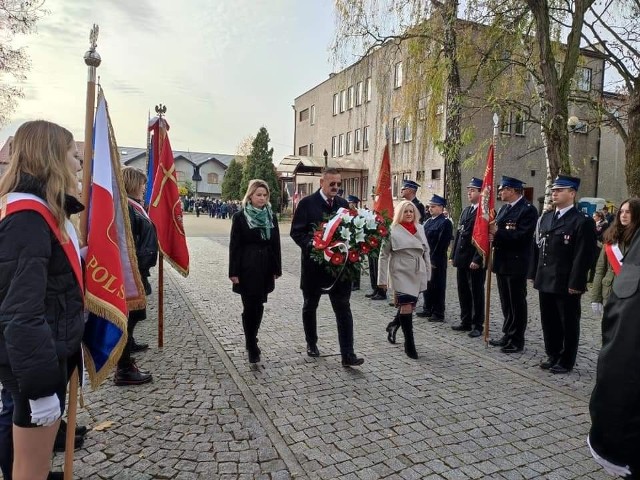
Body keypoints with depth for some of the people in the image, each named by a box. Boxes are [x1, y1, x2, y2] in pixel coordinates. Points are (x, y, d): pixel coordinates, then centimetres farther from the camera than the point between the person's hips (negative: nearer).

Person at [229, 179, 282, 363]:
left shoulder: (271, 216, 6)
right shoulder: (240, 216, -4)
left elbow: (275, 244, 8)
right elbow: (234, 246, -6)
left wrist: (277, 269, 5)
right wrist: (234, 272, -10)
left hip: (265, 268, 4)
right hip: (247, 268, -4)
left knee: (258, 306, 11)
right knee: (249, 307, 0)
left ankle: (251, 341, 30)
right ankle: (252, 347, 12)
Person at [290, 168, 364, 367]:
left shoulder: (343, 204, 7)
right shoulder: (307, 203, -6)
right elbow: (296, 232, -8)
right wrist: (312, 245, -23)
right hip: (314, 263, -2)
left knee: (343, 308, -2)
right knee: (310, 306, 15)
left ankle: (347, 354, 1)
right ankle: (311, 343, 35)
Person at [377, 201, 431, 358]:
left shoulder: (420, 228, 8)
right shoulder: (392, 230, -6)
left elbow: (426, 251, 13)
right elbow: (384, 255, -5)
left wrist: (427, 272, 9)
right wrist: (383, 279, -7)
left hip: (417, 274, 5)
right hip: (402, 273, -5)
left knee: (410, 305, 14)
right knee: (406, 306, -5)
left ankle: (393, 325, 41)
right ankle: (409, 343, 7)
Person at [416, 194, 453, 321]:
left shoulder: (445, 222, -11)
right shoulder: (428, 221, 14)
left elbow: (442, 243, -17)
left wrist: (433, 260, -17)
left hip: (437, 261, -8)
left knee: (438, 286, 2)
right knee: (426, 284, 15)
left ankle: (438, 313, 11)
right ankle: (427, 309, 28)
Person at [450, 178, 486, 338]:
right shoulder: (465, 211, 15)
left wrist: (477, 259, -19)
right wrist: (453, 255, 12)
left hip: (476, 261, -8)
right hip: (462, 259, 8)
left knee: (477, 293, 2)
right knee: (463, 292, 14)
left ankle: (478, 325, 13)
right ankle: (465, 322, 25)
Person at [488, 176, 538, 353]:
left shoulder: (528, 209, -12)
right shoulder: (504, 208, 14)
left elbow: (521, 236, -22)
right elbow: (496, 229, 13)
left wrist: (497, 233, -19)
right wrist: (493, 236, -8)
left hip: (516, 265, -8)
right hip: (502, 262, 8)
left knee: (517, 303, 2)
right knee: (506, 303, 16)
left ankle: (517, 340, 13)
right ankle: (507, 335, 28)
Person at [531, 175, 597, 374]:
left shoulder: (582, 221, -10)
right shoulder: (546, 217, 12)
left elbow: (584, 255, -14)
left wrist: (576, 283, -17)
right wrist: (535, 275, 10)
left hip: (567, 285, -7)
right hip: (545, 282, 7)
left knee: (568, 324, 8)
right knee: (548, 322, 15)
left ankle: (566, 361, 21)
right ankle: (552, 356, 31)